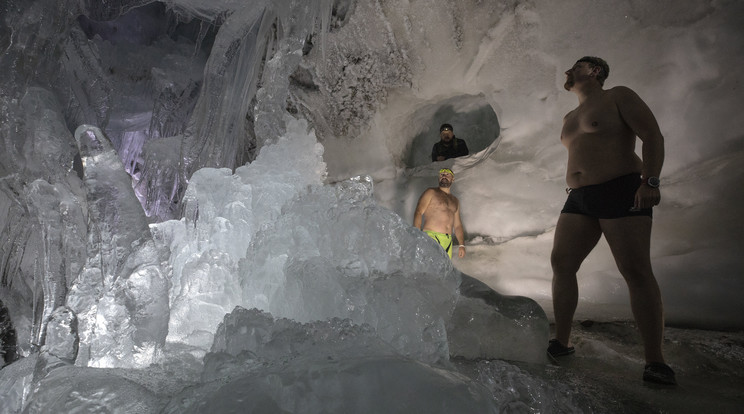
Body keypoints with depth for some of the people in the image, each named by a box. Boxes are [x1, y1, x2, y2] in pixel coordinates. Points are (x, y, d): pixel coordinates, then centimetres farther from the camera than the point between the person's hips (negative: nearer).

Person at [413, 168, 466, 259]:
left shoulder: (455, 201, 24)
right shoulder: (431, 192, 7)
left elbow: (457, 225, 24)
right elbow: (418, 212, -5)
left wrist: (461, 245, 12)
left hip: (448, 241, 6)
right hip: (431, 236, -5)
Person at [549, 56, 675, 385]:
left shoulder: (619, 97, 3)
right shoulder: (570, 117, 23)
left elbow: (653, 136, -7)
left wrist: (650, 181, -19)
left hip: (620, 191, -7)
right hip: (578, 199, 7)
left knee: (636, 272, -9)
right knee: (561, 263, -2)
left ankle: (655, 361, -3)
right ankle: (562, 342, 6)